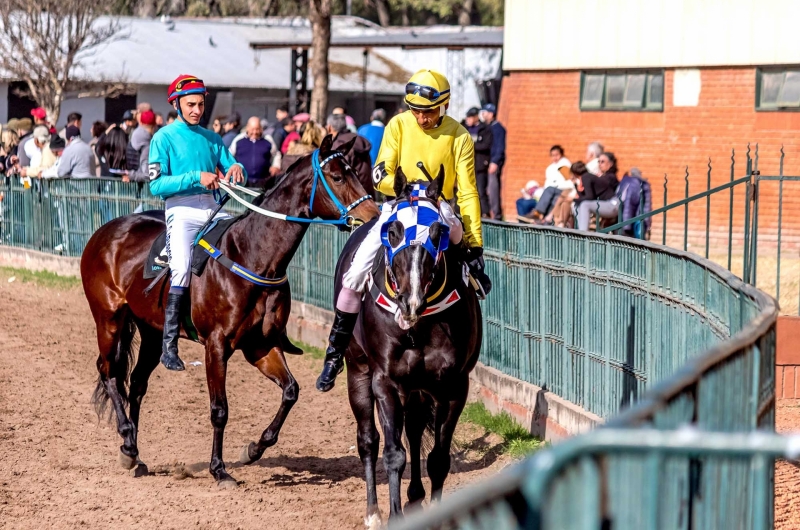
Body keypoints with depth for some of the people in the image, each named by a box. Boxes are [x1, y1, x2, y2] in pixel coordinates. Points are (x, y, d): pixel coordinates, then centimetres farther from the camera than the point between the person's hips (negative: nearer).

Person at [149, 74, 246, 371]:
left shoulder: (211, 138, 18)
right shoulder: (164, 138, 2)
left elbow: (234, 175, 15)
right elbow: (156, 185, -8)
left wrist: (236, 169, -10)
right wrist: (196, 177, -17)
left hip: (212, 209, 6)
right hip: (181, 210, -6)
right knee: (181, 267, -24)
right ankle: (169, 346, -23)